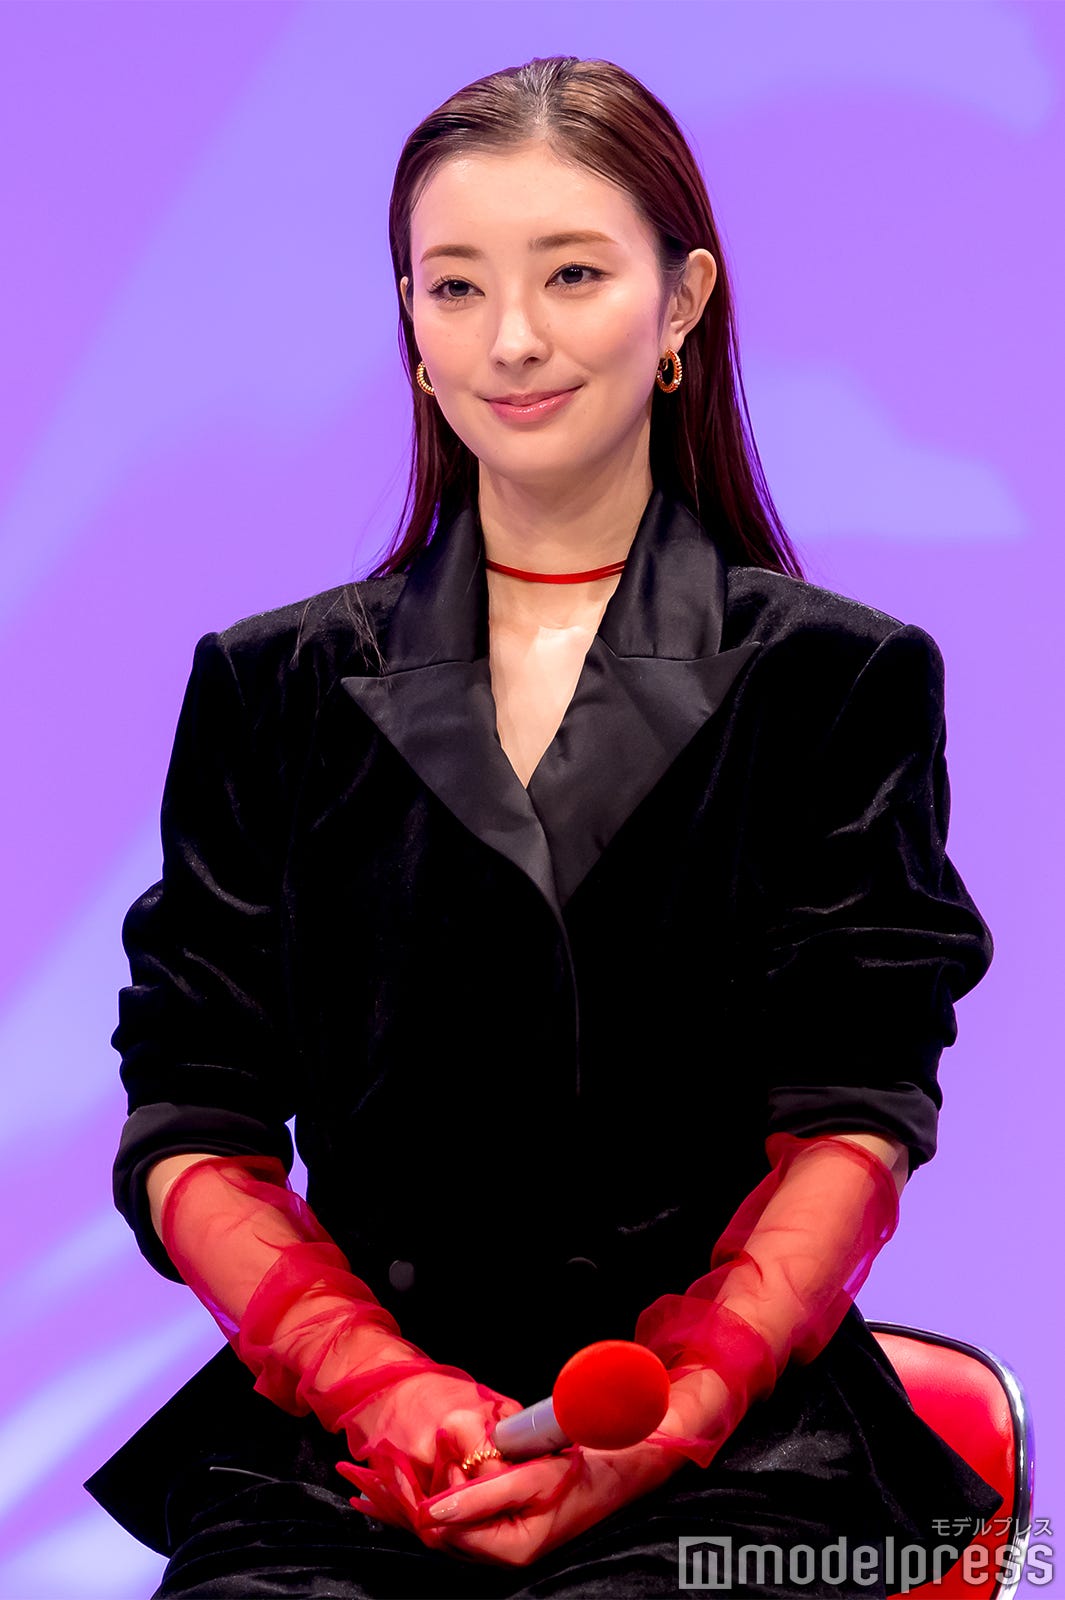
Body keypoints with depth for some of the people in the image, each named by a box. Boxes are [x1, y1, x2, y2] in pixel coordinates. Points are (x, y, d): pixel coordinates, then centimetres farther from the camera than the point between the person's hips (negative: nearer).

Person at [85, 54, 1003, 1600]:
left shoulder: (842, 679, 10)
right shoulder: (271, 688, 15)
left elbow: (852, 1123, 2)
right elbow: (191, 1125, 8)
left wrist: (661, 1422, -14)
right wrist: (377, 1385, -10)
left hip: (728, 1430, -1)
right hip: (337, 1433, 2)